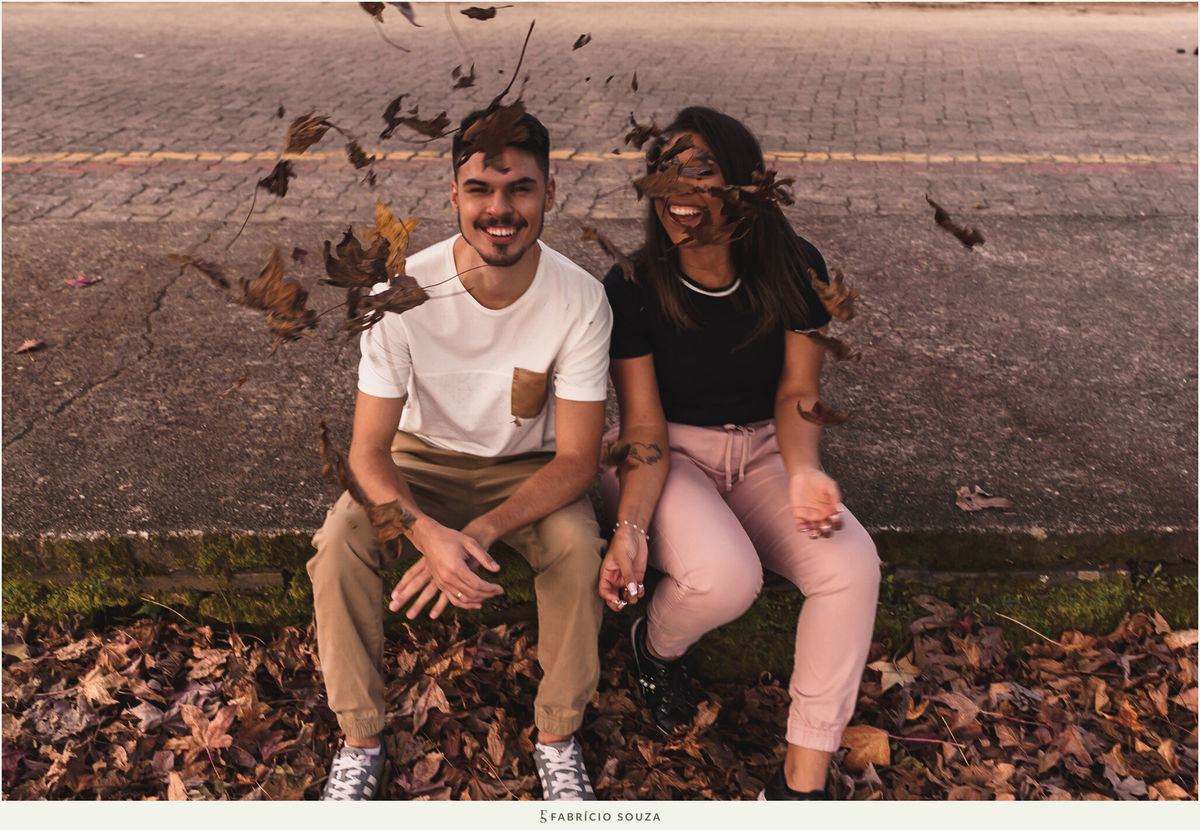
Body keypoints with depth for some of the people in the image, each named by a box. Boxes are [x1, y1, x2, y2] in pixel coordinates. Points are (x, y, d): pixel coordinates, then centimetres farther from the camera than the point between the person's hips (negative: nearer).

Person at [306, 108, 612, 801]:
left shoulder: (580, 299, -23)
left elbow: (578, 457, -20)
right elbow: (369, 448, -19)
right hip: (424, 461, 1)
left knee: (579, 546, -30)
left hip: (530, 469, 0)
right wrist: (428, 534, -39)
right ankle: (360, 741, -3)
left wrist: (483, 530, -35)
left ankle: (558, 738, -6)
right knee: (339, 542, -25)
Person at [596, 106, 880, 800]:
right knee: (724, 578, -33)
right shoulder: (633, 288, -15)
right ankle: (656, 647, 8)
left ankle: (802, 782, -10)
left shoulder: (794, 271, -9)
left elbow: (796, 391, -6)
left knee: (852, 563, -24)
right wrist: (630, 525, -31)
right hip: (669, 455, -3)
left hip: (761, 451, 3)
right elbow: (645, 426, -16)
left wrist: (804, 471, -27)